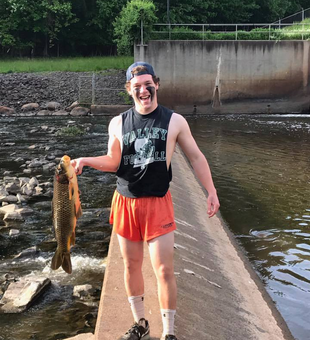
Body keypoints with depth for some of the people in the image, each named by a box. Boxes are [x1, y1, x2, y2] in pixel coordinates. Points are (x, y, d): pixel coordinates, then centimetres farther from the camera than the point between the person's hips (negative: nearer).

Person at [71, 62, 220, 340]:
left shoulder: (174, 121, -2)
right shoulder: (118, 123, 4)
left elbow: (196, 157, 3)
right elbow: (113, 162, 7)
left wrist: (211, 191, -3)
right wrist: (85, 161, -10)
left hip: (157, 203, -3)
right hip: (125, 202, 3)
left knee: (164, 270, -5)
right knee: (132, 265, 12)